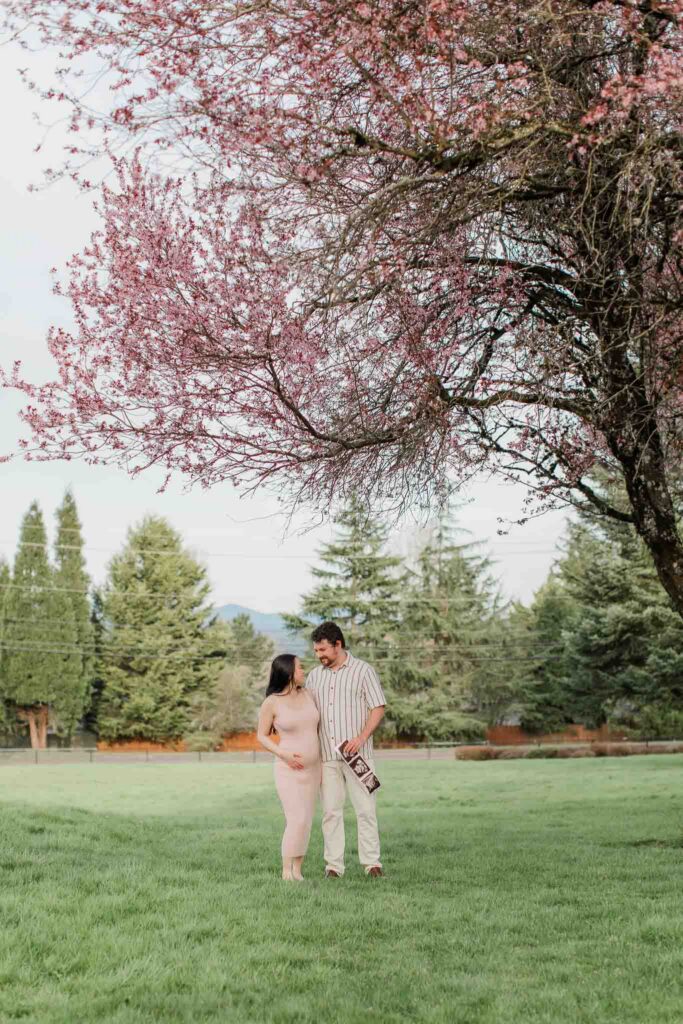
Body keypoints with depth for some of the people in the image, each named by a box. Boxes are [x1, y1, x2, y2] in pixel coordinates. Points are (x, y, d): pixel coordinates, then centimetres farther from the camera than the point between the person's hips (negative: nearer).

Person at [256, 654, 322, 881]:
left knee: (306, 821, 4)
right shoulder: (271, 702, -11)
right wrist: (283, 754, -18)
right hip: (289, 769, -5)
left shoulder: (307, 693, 3)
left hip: (312, 768, 5)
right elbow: (261, 736, -3)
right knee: (297, 820, -13)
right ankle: (286, 870, 0)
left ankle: (297, 871, 12)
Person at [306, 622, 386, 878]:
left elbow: (378, 708, -3)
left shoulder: (362, 670, -1)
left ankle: (372, 862, 6)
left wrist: (361, 738, -16)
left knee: (366, 808, -1)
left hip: (356, 754, -3)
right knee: (331, 810, 4)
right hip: (327, 756, 4)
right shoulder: (315, 675, 11)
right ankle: (333, 865, 9)